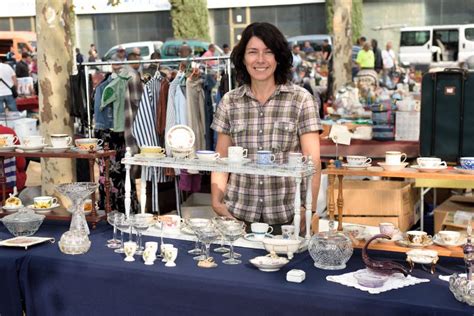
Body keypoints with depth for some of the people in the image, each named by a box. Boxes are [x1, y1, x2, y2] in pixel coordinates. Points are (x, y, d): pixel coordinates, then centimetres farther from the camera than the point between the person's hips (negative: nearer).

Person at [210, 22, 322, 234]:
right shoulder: (229, 103, 4)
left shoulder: (301, 100, -3)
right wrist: (217, 200, -5)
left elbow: (312, 161, -6)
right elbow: (221, 159, 8)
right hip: (238, 214, 2)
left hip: (288, 216, -2)